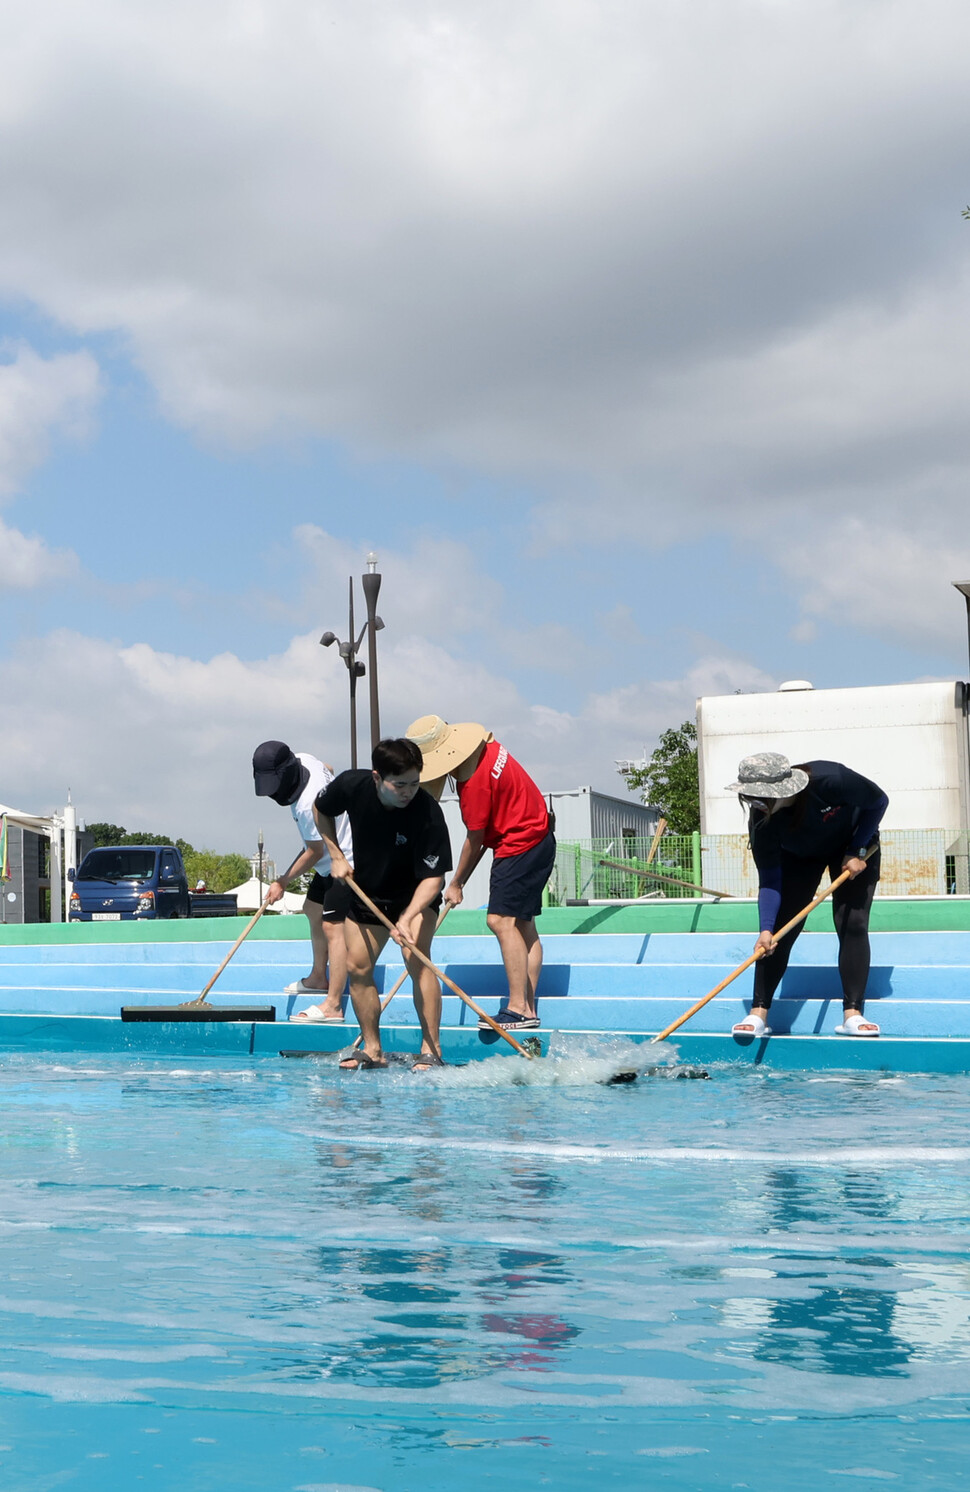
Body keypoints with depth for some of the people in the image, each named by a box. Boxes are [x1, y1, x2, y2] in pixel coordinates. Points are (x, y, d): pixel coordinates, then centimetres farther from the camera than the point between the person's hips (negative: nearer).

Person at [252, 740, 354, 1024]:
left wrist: (283, 882, -10)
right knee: (313, 910, 22)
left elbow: (315, 853, -21)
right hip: (333, 857, 11)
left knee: (332, 926, -15)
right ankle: (318, 978, 37)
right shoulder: (303, 759, -6)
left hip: (345, 862, -11)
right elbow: (329, 769, 18)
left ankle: (333, 1006, -19)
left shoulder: (309, 805, -33)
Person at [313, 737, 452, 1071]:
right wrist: (336, 856, -3)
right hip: (366, 890, 4)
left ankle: (431, 1049, -19)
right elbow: (320, 809, 2)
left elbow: (433, 877, -32)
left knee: (416, 959, -22)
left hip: (415, 894, -4)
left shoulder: (427, 812, -33)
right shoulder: (351, 786, -23)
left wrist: (407, 918, -45)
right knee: (357, 966, 0)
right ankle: (372, 1050, 13)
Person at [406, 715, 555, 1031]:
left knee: (501, 919, -15)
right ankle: (529, 1008, 9)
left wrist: (456, 884, -3)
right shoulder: (484, 745, 4)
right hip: (538, 838, 11)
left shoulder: (474, 781, -25)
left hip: (520, 847, -11)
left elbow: (475, 840, -15)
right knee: (522, 924, 9)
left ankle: (519, 1008, -18)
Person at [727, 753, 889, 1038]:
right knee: (780, 928, -10)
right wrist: (765, 929, -41)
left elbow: (878, 801, -21)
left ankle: (852, 1014, -13)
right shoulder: (762, 823, -32)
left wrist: (858, 851, -22)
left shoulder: (830, 780, -41)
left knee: (852, 924, -15)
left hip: (856, 845, -2)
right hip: (799, 856, 2)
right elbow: (769, 881, -28)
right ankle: (758, 1013, -7)